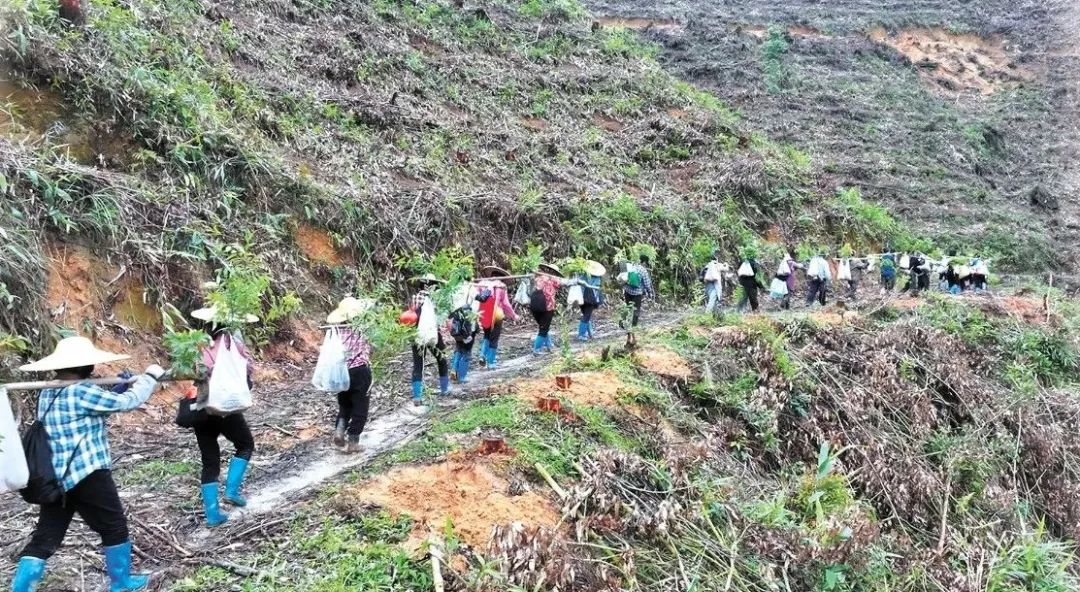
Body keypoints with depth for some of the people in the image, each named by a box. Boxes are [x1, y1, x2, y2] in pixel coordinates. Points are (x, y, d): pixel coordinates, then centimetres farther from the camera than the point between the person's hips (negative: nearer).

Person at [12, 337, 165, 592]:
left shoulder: (48, 394, 11)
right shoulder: (81, 392, -17)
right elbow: (127, 402, -12)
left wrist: (122, 386, 13)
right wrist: (150, 377, 1)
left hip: (55, 479, 8)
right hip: (88, 476, -8)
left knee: (45, 538, 10)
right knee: (115, 528, 11)